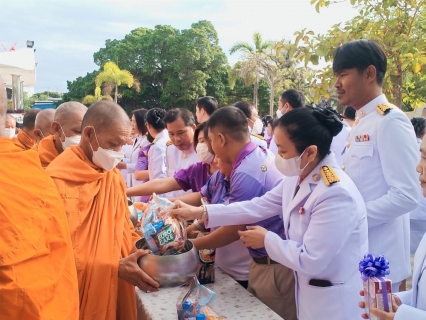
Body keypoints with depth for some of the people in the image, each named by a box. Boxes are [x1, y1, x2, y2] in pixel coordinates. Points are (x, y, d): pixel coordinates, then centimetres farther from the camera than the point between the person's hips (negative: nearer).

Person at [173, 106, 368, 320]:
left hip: (334, 303, -7)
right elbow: (259, 206, 1)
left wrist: (267, 240, -14)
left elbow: (310, 260, -28)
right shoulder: (297, 178, -1)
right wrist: (201, 212, -1)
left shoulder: (336, 195, -30)